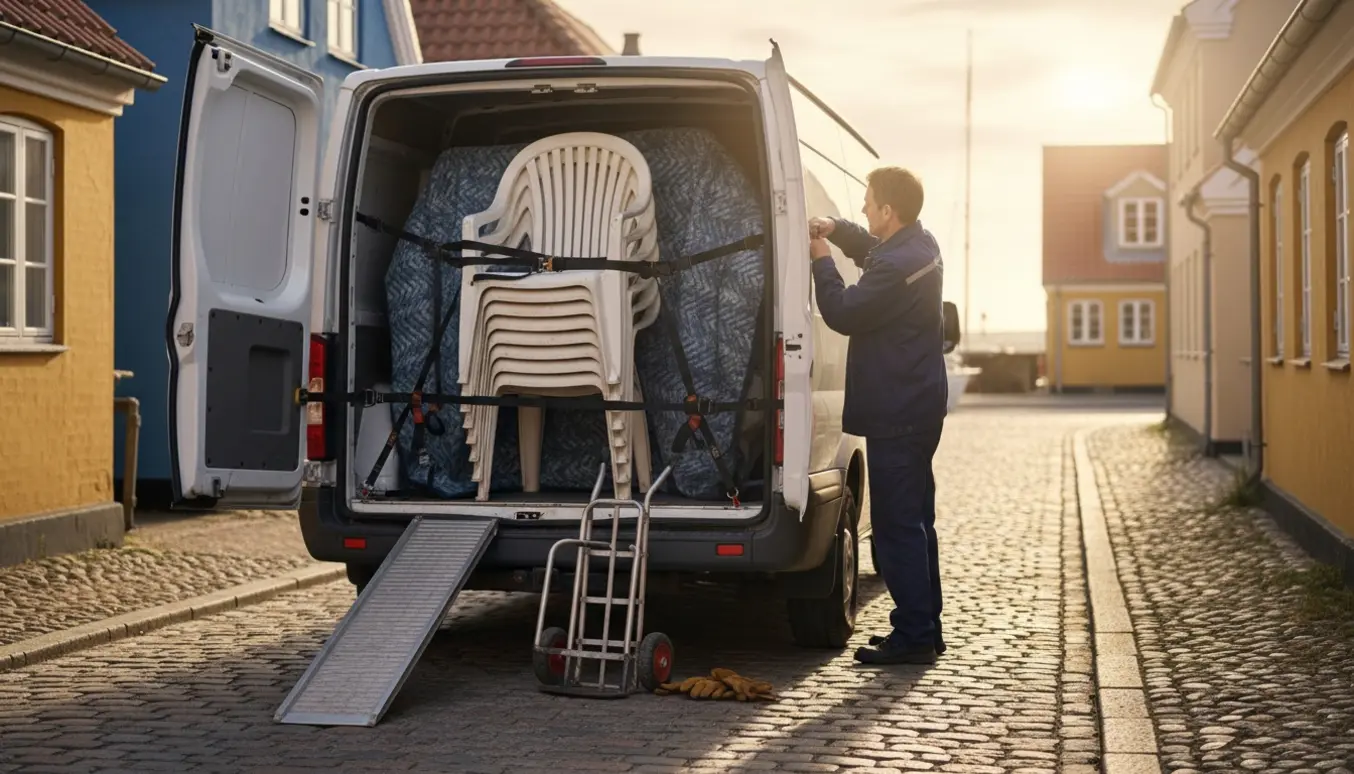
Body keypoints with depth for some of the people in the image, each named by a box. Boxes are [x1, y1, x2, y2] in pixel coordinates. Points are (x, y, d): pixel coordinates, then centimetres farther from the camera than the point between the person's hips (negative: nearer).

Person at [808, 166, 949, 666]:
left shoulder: (896, 267, -22)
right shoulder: (920, 245, 10)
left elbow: (842, 313, -17)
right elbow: (875, 250, 30)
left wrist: (822, 260, -5)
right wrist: (838, 230, 13)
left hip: (895, 413, -11)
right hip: (918, 406, 11)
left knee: (897, 526, -5)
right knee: (915, 521, 16)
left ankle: (912, 636, -1)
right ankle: (924, 629, 25)